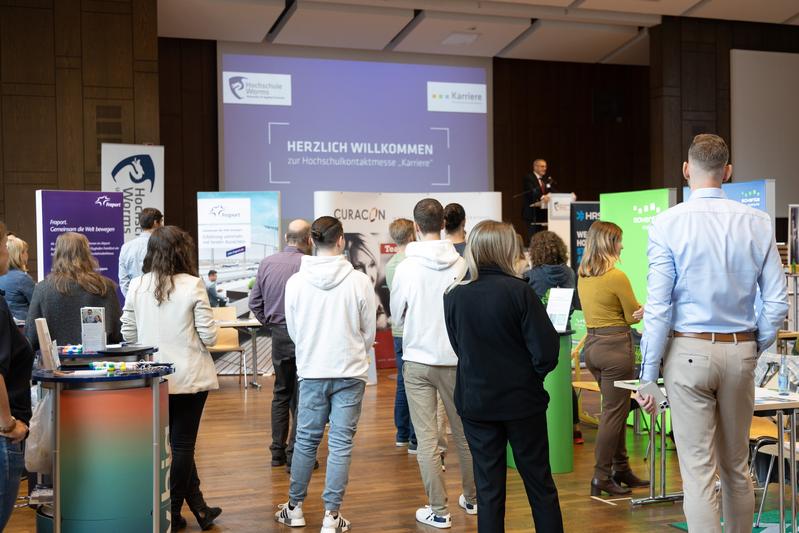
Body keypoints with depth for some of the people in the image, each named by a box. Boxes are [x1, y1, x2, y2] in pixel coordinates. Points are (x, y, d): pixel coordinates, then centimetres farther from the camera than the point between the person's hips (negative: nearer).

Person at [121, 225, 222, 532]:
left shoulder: (136, 286, -3)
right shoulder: (192, 286, -13)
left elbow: (128, 334, 3)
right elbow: (209, 336, -12)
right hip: (189, 377, -3)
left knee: (179, 441, 15)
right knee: (182, 444, 8)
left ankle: (198, 507, 22)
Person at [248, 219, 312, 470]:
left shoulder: (266, 263, 3)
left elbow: (255, 302, 7)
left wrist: (270, 323, 14)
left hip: (278, 334, 6)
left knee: (281, 393, 17)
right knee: (301, 397, 3)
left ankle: (278, 451, 22)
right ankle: (295, 454, 5)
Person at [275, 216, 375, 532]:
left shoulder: (295, 282, -6)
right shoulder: (360, 281, -10)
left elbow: (293, 331, 6)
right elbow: (369, 332, 0)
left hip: (311, 372, 2)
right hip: (350, 373, -2)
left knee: (306, 439, 14)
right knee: (341, 443, 5)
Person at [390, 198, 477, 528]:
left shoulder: (406, 267, -11)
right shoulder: (461, 265, -9)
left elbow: (397, 315, 1)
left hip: (417, 359, -2)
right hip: (455, 358, 2)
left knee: (426, 438, 4)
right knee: (464, 431, 17)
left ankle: (438, 511, 8)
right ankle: (471, 498, 32)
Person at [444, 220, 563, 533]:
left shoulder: (454, 297, -6)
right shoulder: (519, 291, -15)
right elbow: (546, 351, -16)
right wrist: (532, 376, 2)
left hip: (475, 403, 2)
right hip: (522, 401, -2)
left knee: (488, 487, 10)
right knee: (540, 484, 13)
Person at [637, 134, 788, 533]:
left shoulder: (668, 224, -9)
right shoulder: (757, 223, 1)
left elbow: (658, 306, -11)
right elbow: (777, 302, 1)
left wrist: (649, 376, -6)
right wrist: (755, 350, 16)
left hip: (689, 351, -4)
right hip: (740, 351, 4)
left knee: (698, 470, 0)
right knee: (737, 467, 18)